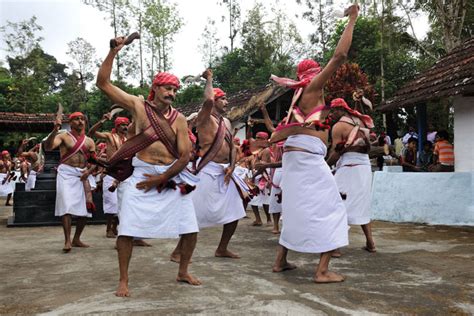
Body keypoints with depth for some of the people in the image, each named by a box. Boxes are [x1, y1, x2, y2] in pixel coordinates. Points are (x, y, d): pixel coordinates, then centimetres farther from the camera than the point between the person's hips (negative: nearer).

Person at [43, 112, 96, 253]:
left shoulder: (89, 141, 11)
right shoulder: (63, 136, -1)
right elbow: (47, 147, -17)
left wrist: (89, 171, -13)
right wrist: (55, 130, -30)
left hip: (82, 175, 5)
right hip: (66, 173, -5)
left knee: (86, 207, 4)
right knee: (67, 205, -15)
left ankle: (76, 239, 18)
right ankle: (67, 240, -13)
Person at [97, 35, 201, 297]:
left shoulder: (179, 119, 1)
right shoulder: (138, 105, -1)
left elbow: (185, 156, -4)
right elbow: (103, 83, -3)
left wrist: (161, 179, -11)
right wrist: (113, 52, -12)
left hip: (173, 177, 2)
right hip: (141, 174, -2)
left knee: (190, 229, 2)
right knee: (127, 229, -6)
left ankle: (183, 272, 24)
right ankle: (123, 280, 12)